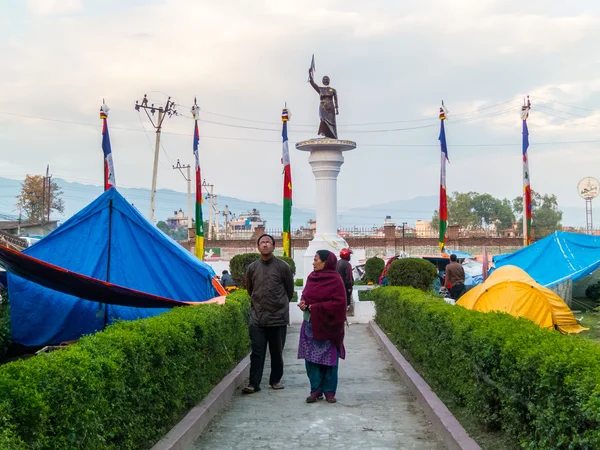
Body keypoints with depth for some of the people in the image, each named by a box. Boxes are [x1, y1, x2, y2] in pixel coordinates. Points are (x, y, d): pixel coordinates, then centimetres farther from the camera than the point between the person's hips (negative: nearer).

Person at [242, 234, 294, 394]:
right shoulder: (252, 268, 4)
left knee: (277, 352, 9)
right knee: (257, 352, -1)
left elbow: (289, 290, 7)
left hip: (278, 318, -1)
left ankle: (276, 380, 23)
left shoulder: (282, 266, -3)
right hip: (257, 318, 1)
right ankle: (254, 383, 3)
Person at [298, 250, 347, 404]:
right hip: (310, 325, 6)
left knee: (329, 359, 3)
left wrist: (315, 307, -17)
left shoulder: (335, 280, -11)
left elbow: (339, 303, -16)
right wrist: (303, 302, -6)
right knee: (311, 358, 5)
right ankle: (316, 390, 14)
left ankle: (329, 391, 13)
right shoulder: (311, 277, 7)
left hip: (327, 326, -6)